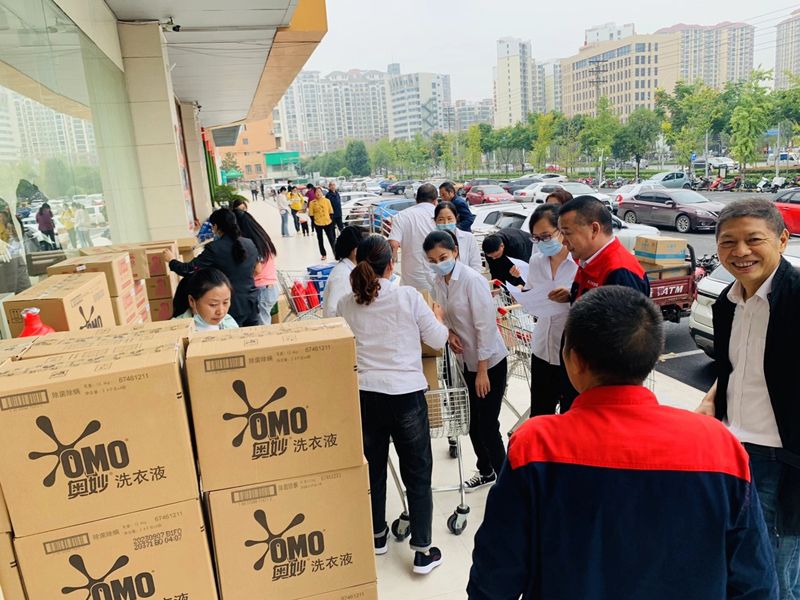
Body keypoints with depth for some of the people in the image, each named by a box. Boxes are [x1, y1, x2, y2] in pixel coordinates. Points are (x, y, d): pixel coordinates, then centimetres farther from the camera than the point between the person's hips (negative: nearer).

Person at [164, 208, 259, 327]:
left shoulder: (214, 248, -13)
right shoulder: (250, 244, 2)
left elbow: (188, 270, -8)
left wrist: (172, 261, 11)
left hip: (232, 306, -5)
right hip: (251, 302, 5)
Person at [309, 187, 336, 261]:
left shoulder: (327, 201, -2)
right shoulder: (312, 203, -4)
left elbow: (331, 212, 4)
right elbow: (311, 214, 0)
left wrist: (332, 222, 2)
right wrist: (312, 223, -3)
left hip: (328, 223, 0)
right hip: (318, 224, 0)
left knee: (332, 239, 3)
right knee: (320, 240, 9)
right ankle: (323, 255, 21)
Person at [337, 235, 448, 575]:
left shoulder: (345, 305, -2)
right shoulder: (408, 297, -10)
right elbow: (438, 340, -1)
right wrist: (438, 315, 18)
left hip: (364, 395, 3)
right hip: (406, 395, -3)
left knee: (372, 468, 21)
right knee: (417, 474, 11)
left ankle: (377, 535, 39)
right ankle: (423, 551, 19)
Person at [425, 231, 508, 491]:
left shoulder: (473, 280, -21)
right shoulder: (438, 282, 0)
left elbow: (486, 326, -20)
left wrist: (482, 370, -18)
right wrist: (450, 333, -11)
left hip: (490, 361, -7)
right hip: (468, 360, 7)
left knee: (488, 423, 0)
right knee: (475, 422, 16)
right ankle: (486, 471, 37)